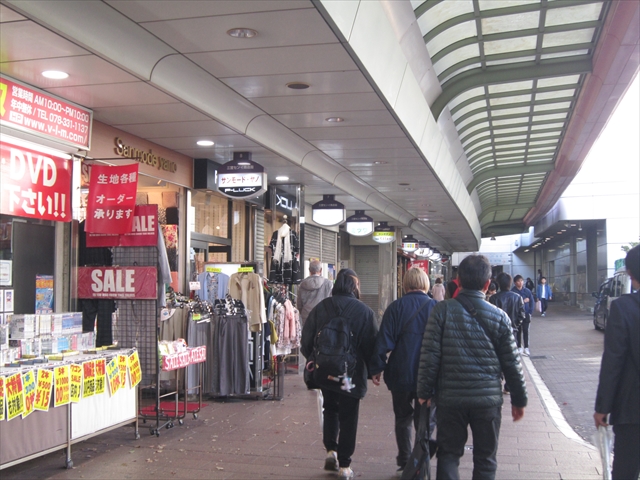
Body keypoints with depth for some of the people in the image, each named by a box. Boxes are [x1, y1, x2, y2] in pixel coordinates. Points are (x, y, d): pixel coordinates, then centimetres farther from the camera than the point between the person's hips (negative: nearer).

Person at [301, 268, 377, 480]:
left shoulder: (320, 308, -3)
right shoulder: (364, 311, -10)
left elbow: (306, 341, 2)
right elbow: (371, 345, -7)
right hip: (352, 374, -2)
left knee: (330, 409, 23)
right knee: (348, 417, 7)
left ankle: (331, 450, 11)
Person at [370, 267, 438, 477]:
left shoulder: (396, 307, -6)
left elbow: (384, 341, -8)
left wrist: (376, 368, 1)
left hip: (401, 374, 0)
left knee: (403, 419, 17)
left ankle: (405, 462, 23)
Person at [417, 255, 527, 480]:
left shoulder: (443, 310, -7)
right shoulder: (499, 316, -3)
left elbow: (429, 354, -8)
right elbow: (511, 362, 2)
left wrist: (425, 391, 2)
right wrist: (519, 399, 13)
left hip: (450, 398, 0)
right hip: (488, 399, 1)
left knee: (448, 455, 12)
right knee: (485, 460, 13)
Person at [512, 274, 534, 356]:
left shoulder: (527, 291, 0)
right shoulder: (513, 292, -9)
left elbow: (531, 302, 4)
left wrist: (530, 312, -3)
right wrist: (523, 301, -13)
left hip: (526, 314, 1)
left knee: (525, 331, -1)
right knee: (518, 331, 9)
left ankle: (526, 348, 4)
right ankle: (519, 348, 17)